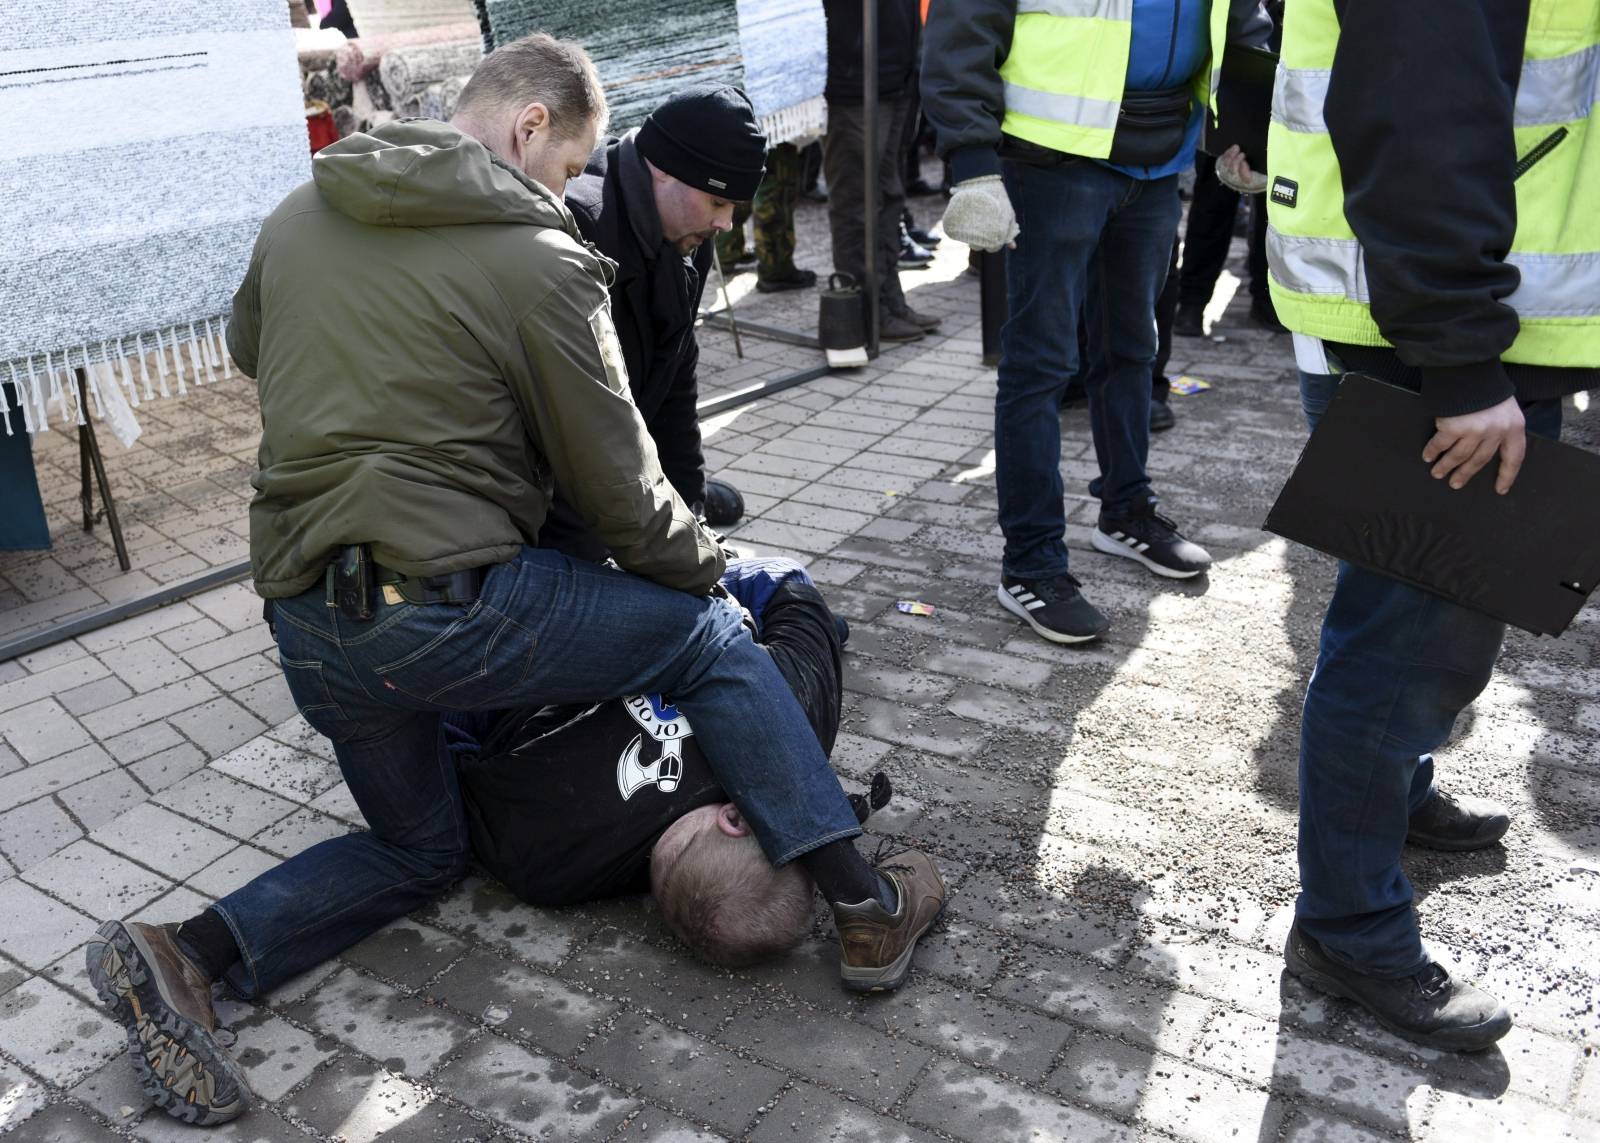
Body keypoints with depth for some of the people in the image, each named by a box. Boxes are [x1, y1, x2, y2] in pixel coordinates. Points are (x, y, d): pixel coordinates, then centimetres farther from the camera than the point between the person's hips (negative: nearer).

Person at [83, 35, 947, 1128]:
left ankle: (182, 953, 10)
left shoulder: (297, 218, 11)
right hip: (447, 607, -7)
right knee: (711, 634, 12)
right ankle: (864, 904, 10)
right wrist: (704, 568, 13)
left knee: (418, 848, 28)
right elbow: (617, 482, -4)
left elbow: (249, 351, 31)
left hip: (304, 628, 7)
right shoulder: (539, 258, -9)